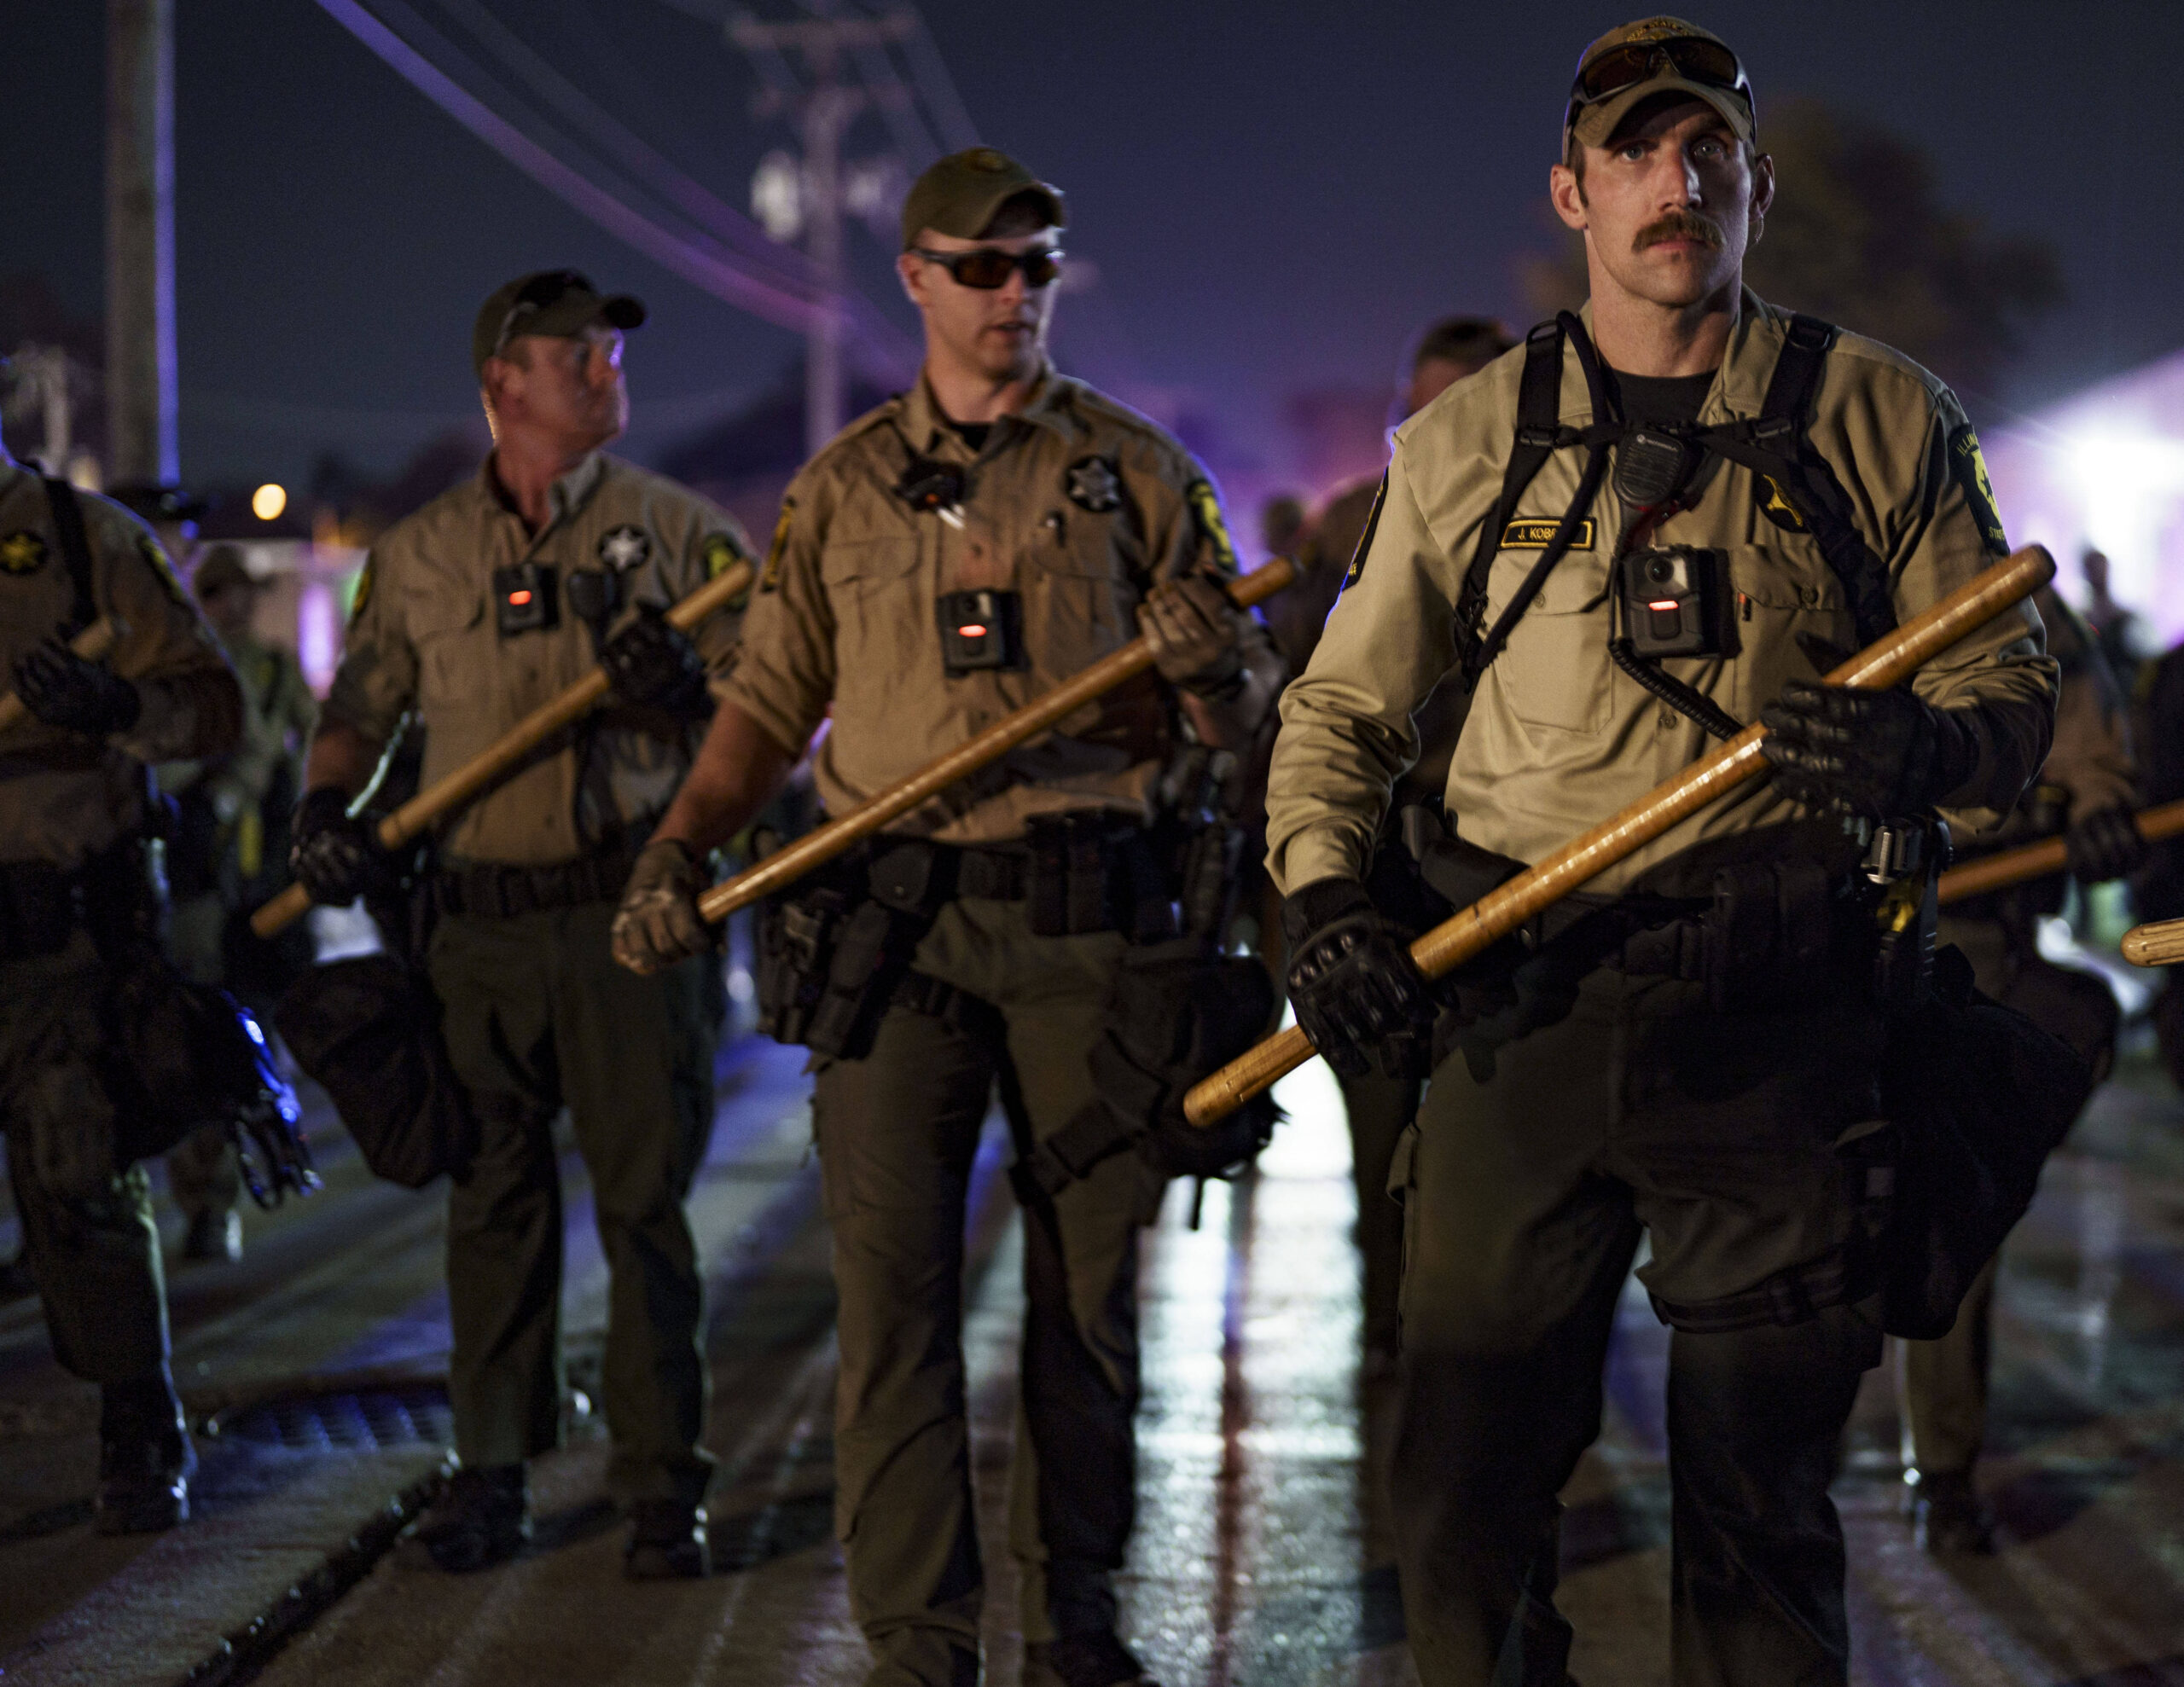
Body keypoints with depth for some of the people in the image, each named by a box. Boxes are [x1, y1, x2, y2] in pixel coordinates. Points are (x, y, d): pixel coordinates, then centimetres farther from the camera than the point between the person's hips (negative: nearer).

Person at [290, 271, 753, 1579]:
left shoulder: (677, 529, 5)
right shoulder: (419, 554, 11)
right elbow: (360, 707, 18)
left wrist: (690, 690, -17)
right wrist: (327, 804, -2)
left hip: (629, 914, -2)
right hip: (481, 922, 2)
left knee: (646, 1201, -1)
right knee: (493, 1204, 7)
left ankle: (664, 1489, 6)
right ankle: (492, 1475, 16)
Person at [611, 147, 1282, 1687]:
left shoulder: (1132, 466, 8)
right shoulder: (843, 486, 12)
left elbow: (1245, 717, 9)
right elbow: (772, 700, 16)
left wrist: (1217, 672, -14)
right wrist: (679, 848, 1)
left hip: (1085, 920, 0)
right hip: (894, 922, 1)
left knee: (1090, 1286, 6)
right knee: (892, 1285, -5)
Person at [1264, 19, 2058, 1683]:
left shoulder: (1881, 419, 7)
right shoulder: (1466, 443, 11)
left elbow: (2013, 679, 7)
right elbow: (1343, 708, 18)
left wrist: (1930, 746, -16)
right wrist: (1322, 895, -1)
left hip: (1777, 1026, -1)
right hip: (1518, 1004, 2)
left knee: (1761, 1500, 6)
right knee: (1466, 1483, 3)